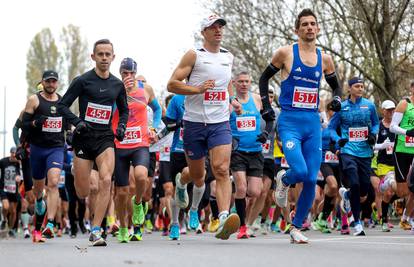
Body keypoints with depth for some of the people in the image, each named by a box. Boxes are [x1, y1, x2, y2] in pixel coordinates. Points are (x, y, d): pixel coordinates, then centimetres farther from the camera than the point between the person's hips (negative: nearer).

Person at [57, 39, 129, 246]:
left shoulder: (117, 85, 10)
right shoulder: (82, 81, -2)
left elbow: (124, 110, 25)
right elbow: (62, 105, -2)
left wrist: (122, 125, 6)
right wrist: (77, 122, -17)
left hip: (105, 138, 2)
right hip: (84, 137, -2)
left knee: (106, 180, -21)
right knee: (82, 193, -2)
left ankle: (95, 231, -18)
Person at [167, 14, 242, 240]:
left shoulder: (228, 57, 13)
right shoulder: (194, 56, -3)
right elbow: (172, 84, -7)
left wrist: (232, 100, 14)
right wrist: (197, 90, -20)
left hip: (220, 123, 2)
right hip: (195, 122, -2)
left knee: (222, 170, -19)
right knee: (197, 174, 10)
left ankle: (223, 221, -32)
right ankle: (181, 182, 50)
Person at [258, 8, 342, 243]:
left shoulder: (324, 59, 9)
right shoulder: (286, 53, -1)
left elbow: (336, 85, 24)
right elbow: (264, 78, 11)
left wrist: (338, 99, 2)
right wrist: (266, 107, 3)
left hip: (313, 123, 4)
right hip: (289, 122, -4)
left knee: (311, 180, -1)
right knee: (300, 172, -22)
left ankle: (296, 228, 13)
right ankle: (283, 180, 16)